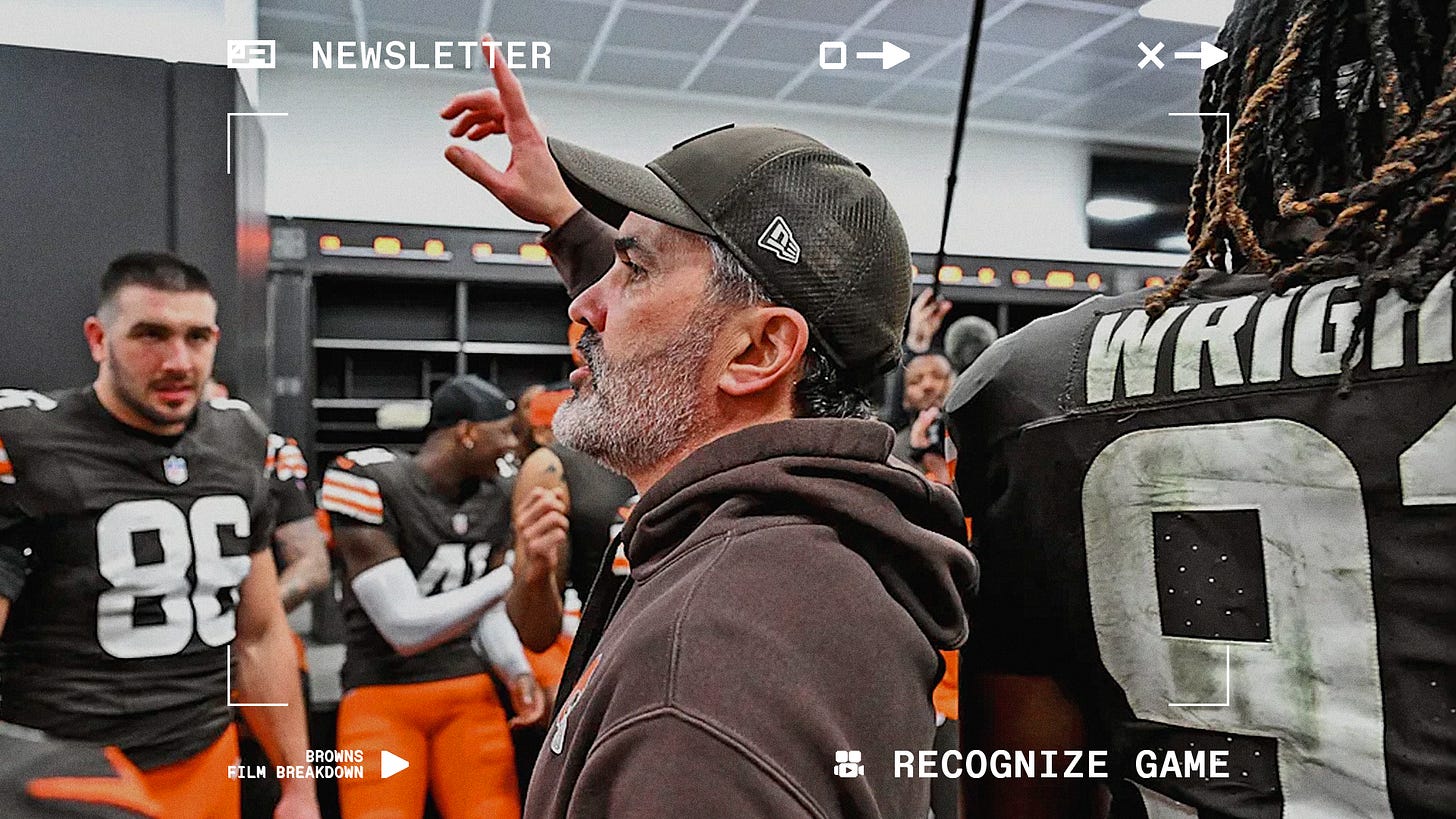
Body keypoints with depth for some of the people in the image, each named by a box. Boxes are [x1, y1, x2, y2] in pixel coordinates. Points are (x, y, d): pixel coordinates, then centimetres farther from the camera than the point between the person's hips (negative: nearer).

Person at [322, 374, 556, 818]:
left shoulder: (493, 498, 2)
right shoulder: (373, 486, -18)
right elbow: (406, 629, -22)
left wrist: (516, 670, -5)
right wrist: (513, 574, -25)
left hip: (469, 691, 5)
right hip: (383, 696, -5)